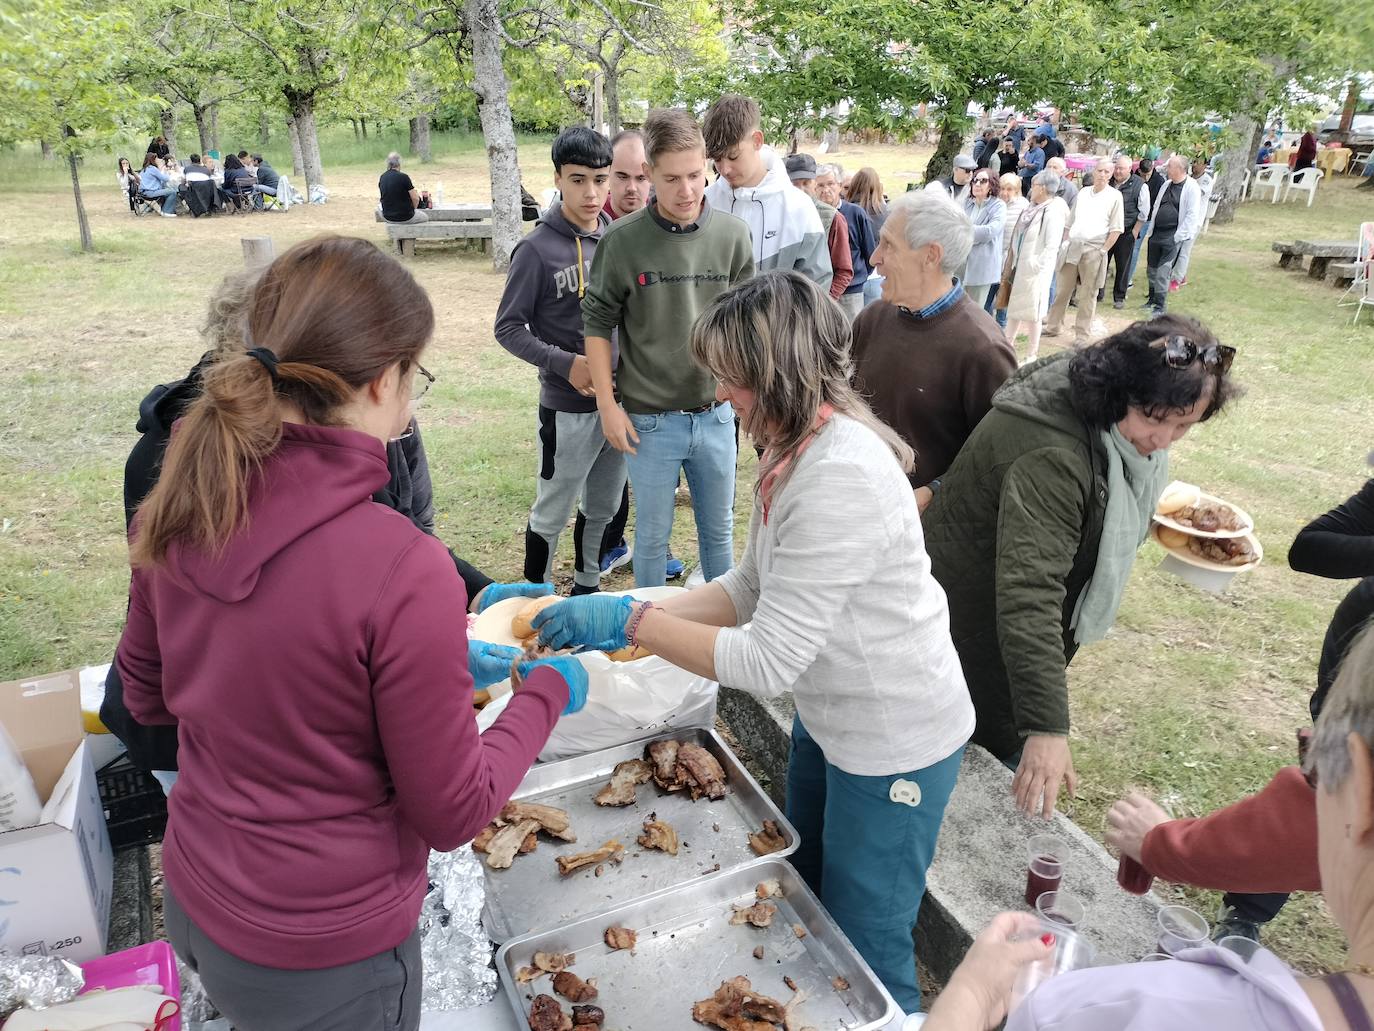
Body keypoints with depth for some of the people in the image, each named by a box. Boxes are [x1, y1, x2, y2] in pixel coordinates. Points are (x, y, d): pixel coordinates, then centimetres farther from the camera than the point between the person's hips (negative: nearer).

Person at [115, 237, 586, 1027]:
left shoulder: (174, 513, -12)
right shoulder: (403, 570, -32)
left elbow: (146, 695, 6)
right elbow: (454, 812, -21)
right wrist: (547, 691, -5)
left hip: (192, 903, 6)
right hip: (321, 961, -5)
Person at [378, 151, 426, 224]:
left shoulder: (382, 178, 0)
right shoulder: (403, 177, -18)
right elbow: (415, 198, -16)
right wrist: (413, 208, 5)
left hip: (388, 218, 5)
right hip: (406, 217, -4)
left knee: (379, 205, 38)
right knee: (425, 217, 25)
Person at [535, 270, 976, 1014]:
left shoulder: (842, 477, -32)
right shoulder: (793, 451, -2)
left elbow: (767, 661, -30)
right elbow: (751, 588, 4)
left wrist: (629, 621, -25)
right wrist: (634, 615, -6)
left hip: (893, 744, -9)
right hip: (827, 718, 9)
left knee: (865, 950, 12)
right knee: (807, 903, 28)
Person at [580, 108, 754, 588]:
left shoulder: (732, 235, -2)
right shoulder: (621, 240, -8)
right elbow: (598, 324, -2)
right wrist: (607, 405, -5)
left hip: (715, 414, 2)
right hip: (648, 419, -2)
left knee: (718, 530, 17)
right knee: (652, 533, 10)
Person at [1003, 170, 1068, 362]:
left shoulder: (1053, 212, -17)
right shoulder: (1034, 208, 8)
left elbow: (1052, 246, -22)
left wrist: (1036, 267, -23)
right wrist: (1015, 263, 11)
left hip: (1035, 270, -8)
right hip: (1021, 267, 8)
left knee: (1032, 312, 1)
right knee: (1014, 307, 16)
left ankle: (1031, 355, 12)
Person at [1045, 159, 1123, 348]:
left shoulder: (1115, 196, -1)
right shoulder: (1083, 192, 12)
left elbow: (1116, 229, -4)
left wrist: (1103, 251, -10)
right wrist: (1065, 242, 8)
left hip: (1094, 250, -4)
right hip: (1072, 247, 4)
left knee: (1088, 295, 2)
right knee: (1063, 289, 9)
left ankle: (1082, 335, 8)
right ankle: (1053, 326, 21)